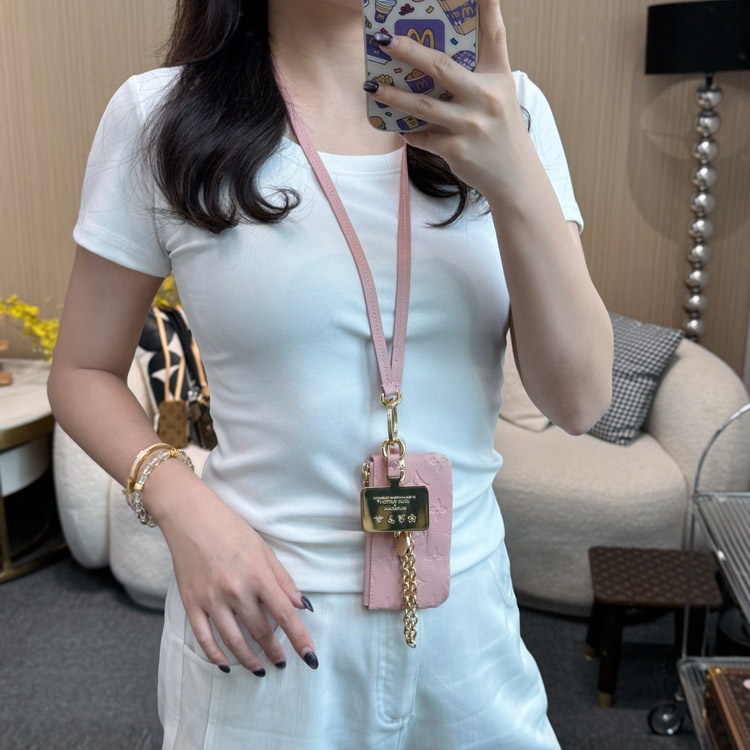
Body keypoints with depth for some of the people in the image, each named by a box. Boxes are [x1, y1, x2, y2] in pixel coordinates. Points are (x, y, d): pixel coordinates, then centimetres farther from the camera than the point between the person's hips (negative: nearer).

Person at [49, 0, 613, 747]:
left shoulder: (506, 108, -3)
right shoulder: (158, 116, -8)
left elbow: (579, 401, -10)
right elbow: (82, 372, 0)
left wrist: (517, 181, -24)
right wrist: (180, 502, -17)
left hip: (469, 612, 3)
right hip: (267, 618, -2)